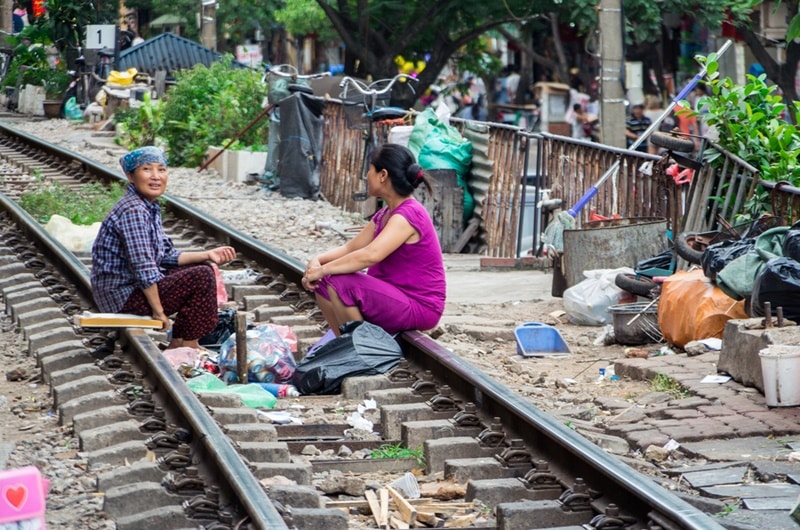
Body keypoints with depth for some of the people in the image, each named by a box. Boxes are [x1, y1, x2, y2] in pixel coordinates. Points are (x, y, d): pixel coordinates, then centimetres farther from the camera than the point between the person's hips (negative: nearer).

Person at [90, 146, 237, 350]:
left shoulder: (150, 208, 10)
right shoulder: (133, 211, -22)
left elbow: (167, 256, 15)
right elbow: (144, 268, -26)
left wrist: (207, 255, 5)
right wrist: (159, 312, -22)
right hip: (123, 297, -11)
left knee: (203, 267, 17)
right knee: (202, 276, -15)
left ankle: (178, 344, 15)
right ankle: (188, 347, -3)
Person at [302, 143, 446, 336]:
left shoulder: (408, 215, -21)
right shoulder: (385, 215, 11)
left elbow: (370, 255, -34)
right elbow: (350, 248, 13)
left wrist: (323, 270, -26)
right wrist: (317, 261, -7)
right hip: (393, 296, 10)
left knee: (340, 282, -26)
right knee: (321, 283, 5)